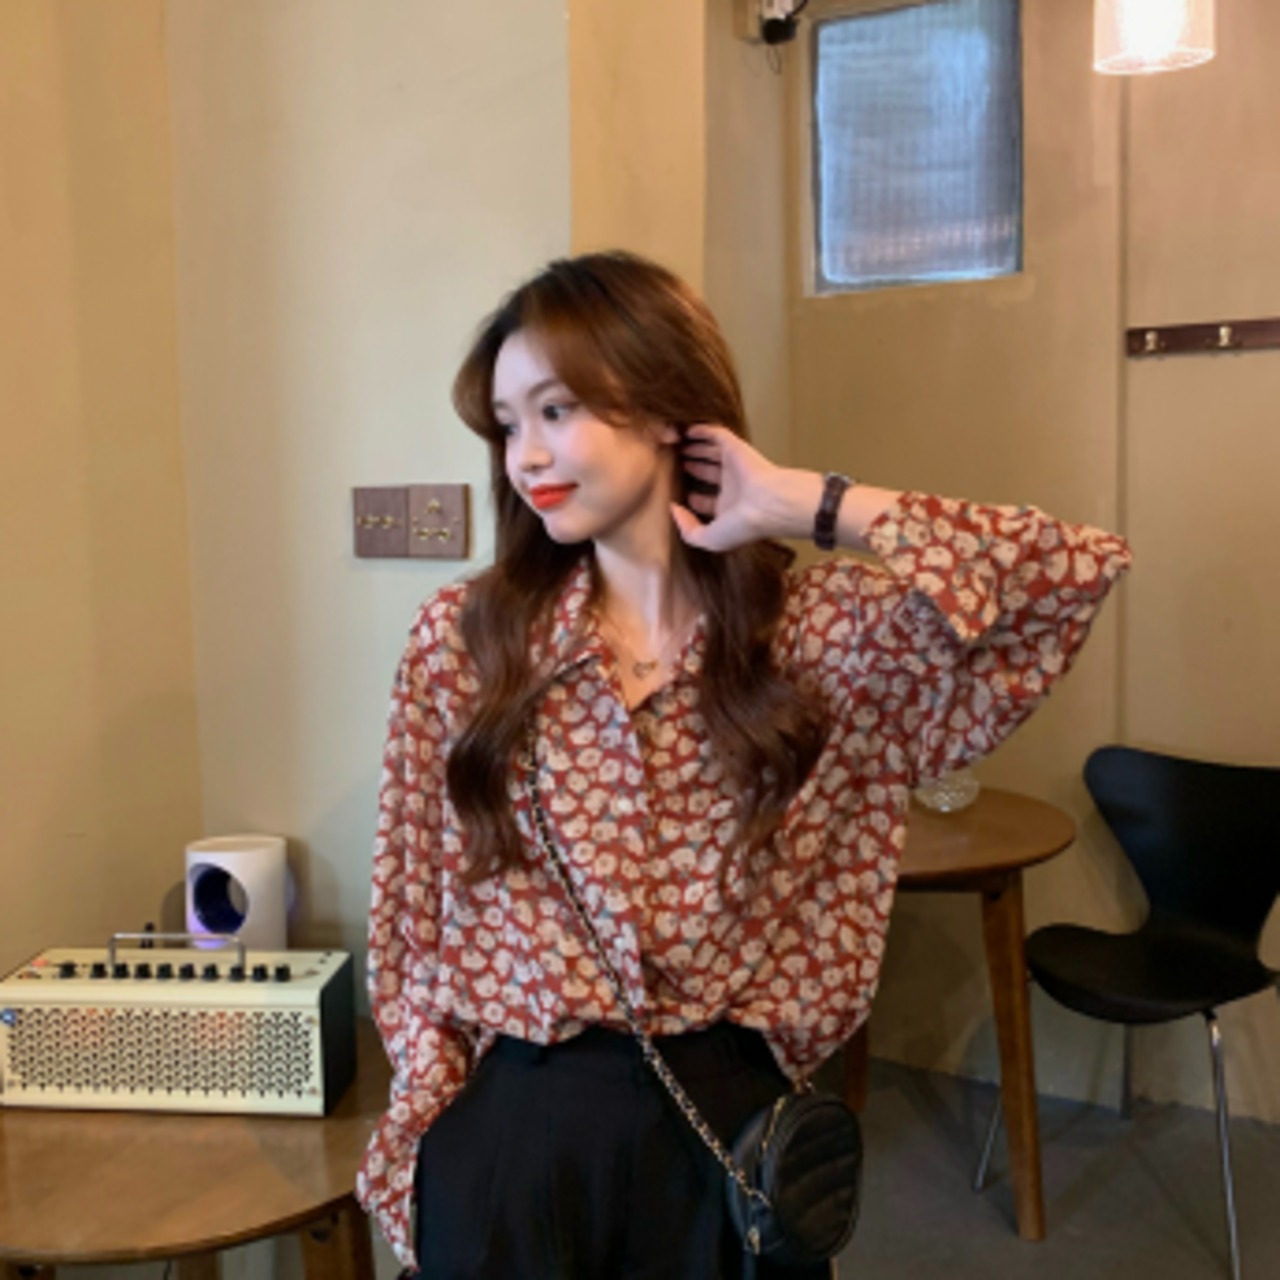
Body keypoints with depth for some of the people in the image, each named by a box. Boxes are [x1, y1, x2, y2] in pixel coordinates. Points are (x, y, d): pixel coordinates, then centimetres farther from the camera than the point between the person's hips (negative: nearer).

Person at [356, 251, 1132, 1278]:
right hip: (513, 1118, 1)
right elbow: (409, 912, 1)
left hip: (730, 1120, 0)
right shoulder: (459, 638, -4)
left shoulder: (819, 631, -8)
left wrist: (810, 505, -17)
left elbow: (1083, 572, -17)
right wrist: (427, 1128, 0)